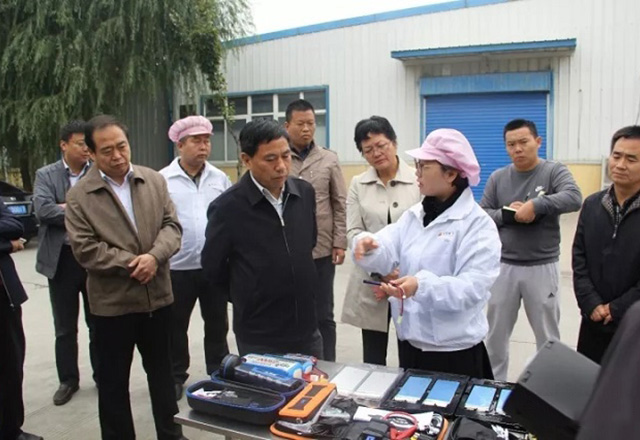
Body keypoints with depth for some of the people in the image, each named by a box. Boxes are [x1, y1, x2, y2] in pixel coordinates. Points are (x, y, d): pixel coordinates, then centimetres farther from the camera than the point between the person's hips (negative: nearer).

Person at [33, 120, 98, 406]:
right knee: (65, 326, 12)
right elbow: (42, 210, -14)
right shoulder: (45, 175, 1)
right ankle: (68, 380, 27)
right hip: (62, 259, 1)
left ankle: (102, 376, 27)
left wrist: (69, 207, -15)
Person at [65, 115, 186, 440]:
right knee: (113, 382, 12)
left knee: (162, 372, 19)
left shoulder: (154, 181, 2)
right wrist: (131, 263, -18)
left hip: (158, 296, 3)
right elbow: (84, 249, -13)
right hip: (112, 302, -3)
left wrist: (154, 256, -20)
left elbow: (171, 225, -1)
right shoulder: (79, 195, -7)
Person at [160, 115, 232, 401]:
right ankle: (176, 378, 32)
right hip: (178, 268, -2)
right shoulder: (163, 180, -6)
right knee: (176, 327, 14)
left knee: (217, 324, 15)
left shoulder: (220, 178, 3)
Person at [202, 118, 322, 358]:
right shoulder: (227, 207, -17)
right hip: (258, 338, -4)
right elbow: (212, 266, -4)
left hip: (307, 328, 5)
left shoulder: (305, 192, -2)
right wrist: (248, 300, 7)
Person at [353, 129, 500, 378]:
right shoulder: (413, 215, 6)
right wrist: (368, 246, -29)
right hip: (409, 342, 6)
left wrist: (422, 285, -38)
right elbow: (386, 256, -6)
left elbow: (473, 287, -24)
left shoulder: (478, 224, -14)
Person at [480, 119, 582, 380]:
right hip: (504, 266, 3)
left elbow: (574, 198, -23)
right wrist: (507, 214, -16)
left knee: (547, 335, 12)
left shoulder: (554, 171, -6)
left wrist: (535, 205, -31)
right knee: (496, 332, 14)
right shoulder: (498, 177, 2)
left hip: (542, 267, -2)